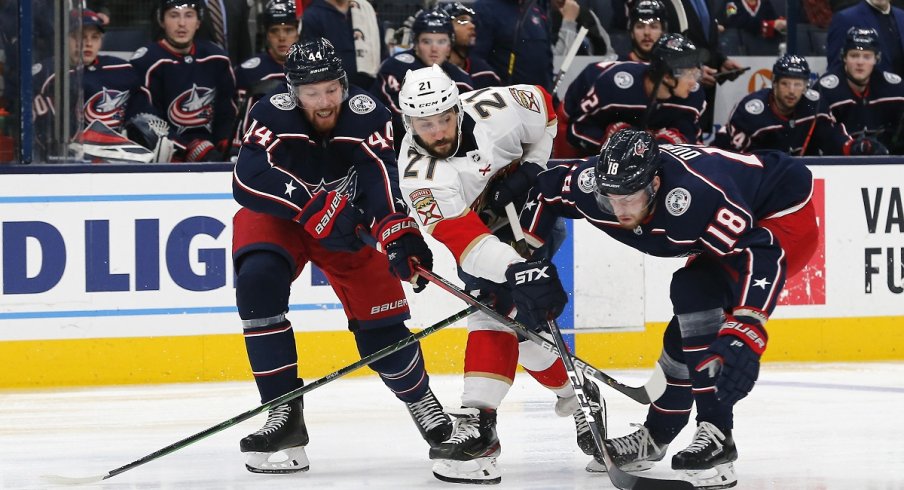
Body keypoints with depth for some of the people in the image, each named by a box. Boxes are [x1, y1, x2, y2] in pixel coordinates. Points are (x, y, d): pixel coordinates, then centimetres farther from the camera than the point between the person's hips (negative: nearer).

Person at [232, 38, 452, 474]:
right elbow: (248, 177, -40)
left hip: (348, 223, 1)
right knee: (257, 279, -32)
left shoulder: (367, 115, -24)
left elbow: (381, 178, -37)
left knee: (380, 327, -5)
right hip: (277, 218, -1)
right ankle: (285, 412, -24)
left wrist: (400, 236, -54)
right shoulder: (273, 114, -27)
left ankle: (419, 396, 31)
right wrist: (313, 206, -49)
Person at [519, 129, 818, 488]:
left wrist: (744, 335, -53)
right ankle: (653, 437, 28)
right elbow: (545, 190, 0)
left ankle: (717, 436, -25)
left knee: (694, 291, -26)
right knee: (685, 334, 6)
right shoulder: (592, 182, -20)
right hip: (732, 228, 8)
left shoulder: (700, 197, -41)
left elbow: (757, 258, -44)